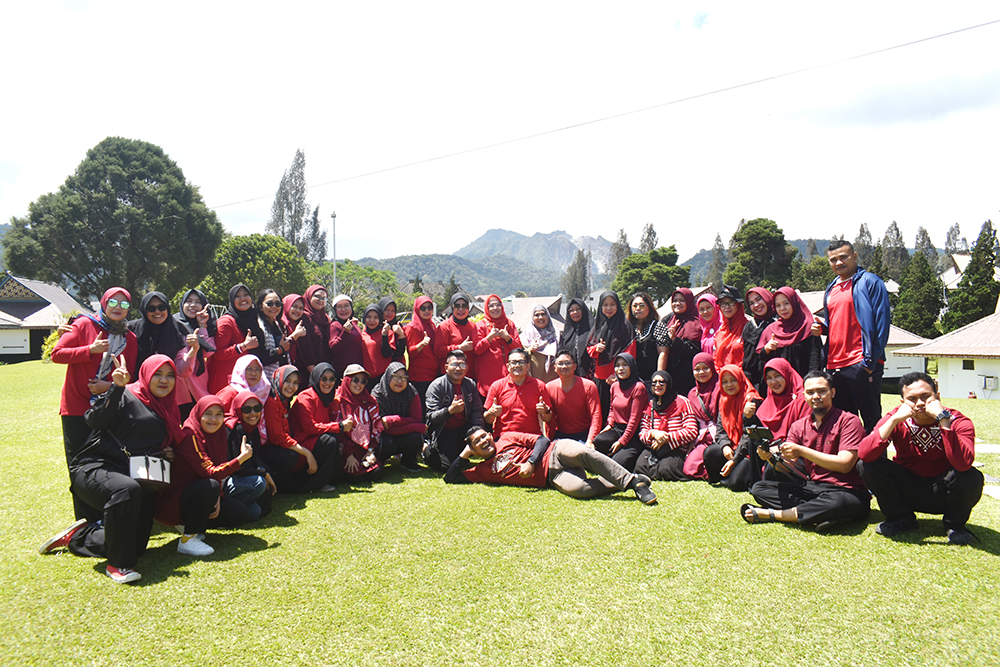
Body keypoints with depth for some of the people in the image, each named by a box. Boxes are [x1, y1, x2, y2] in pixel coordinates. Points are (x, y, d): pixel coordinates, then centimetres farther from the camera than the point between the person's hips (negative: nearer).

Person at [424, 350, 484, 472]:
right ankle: (427, 449, 13)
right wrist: (450, 410, -35)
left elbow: (477, 411, 5)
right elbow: (431, 417, -16)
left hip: (464, 428, 5)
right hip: (444, 431, -5)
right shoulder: (436, 386, -10)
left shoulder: (470, 385, 6)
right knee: (448, 466, -21)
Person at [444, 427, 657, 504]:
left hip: (555, 452, 0)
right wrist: (464, 454, 9)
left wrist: (530, 462, -9)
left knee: (583, 453, -35)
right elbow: (451, 478, 16)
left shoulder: (508, 438, 14)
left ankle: (633, 481, -25)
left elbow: (542, 440, 7)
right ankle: (619, 484, -13)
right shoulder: (484, 470, 18)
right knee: (577, 488, -34)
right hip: (551, 477, 1)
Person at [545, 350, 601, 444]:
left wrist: (590, 441, -23)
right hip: (560, 434, 2)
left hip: (584, 434, -2)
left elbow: (596, 416, -10)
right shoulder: (549, 388, 2)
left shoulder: (589, 386, -5)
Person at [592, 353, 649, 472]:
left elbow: (634, 418, -13)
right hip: (616, 429, 6)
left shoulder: (639, 387, -11)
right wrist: (610, 424, 7)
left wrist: (622, 441, -15)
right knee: (598, 440, -27)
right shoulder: (615, 386, 11)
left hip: (633, 433, -6)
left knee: (618, 464, -25)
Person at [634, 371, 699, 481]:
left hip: (676, 448, -3)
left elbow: (692, 431, -6)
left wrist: (667, 438, -14)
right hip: (653, 447, 3)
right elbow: (642, 432, 9)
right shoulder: (649, 405, 15)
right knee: (640, 467, -29)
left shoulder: (682, 402, 2)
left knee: (665, 470, -34)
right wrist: (653, 433, -16)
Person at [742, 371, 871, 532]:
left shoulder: (848, 421, -5)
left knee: (836, 502, -41)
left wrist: (801, 451, -20)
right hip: (812, 487, 6)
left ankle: (771, 514, -22)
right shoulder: (799, 426, 11)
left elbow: (844, 464, -17)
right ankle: (819, 514, -23)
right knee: (759, 488, -7)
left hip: (847, 491, -5)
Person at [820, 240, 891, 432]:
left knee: (871, 419, -1)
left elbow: (881, 324, -9)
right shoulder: (831, 289, 19)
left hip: (861, 363, -7)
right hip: (835, 364, 7)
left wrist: (870, 360, -16)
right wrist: (823, 329, 6)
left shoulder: (870, 282, -3)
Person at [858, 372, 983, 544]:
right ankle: (901, 518, 4)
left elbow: (963, 464, -38)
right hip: (907, 491, 1)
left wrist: (943, 419, -38)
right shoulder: (897, 418, -12)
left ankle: (955, 524, 2)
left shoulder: (959, 422, -16)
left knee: (972, 478, -32)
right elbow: (864, 454, -28)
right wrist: (895, 420, -32)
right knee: (866, 466, -22)